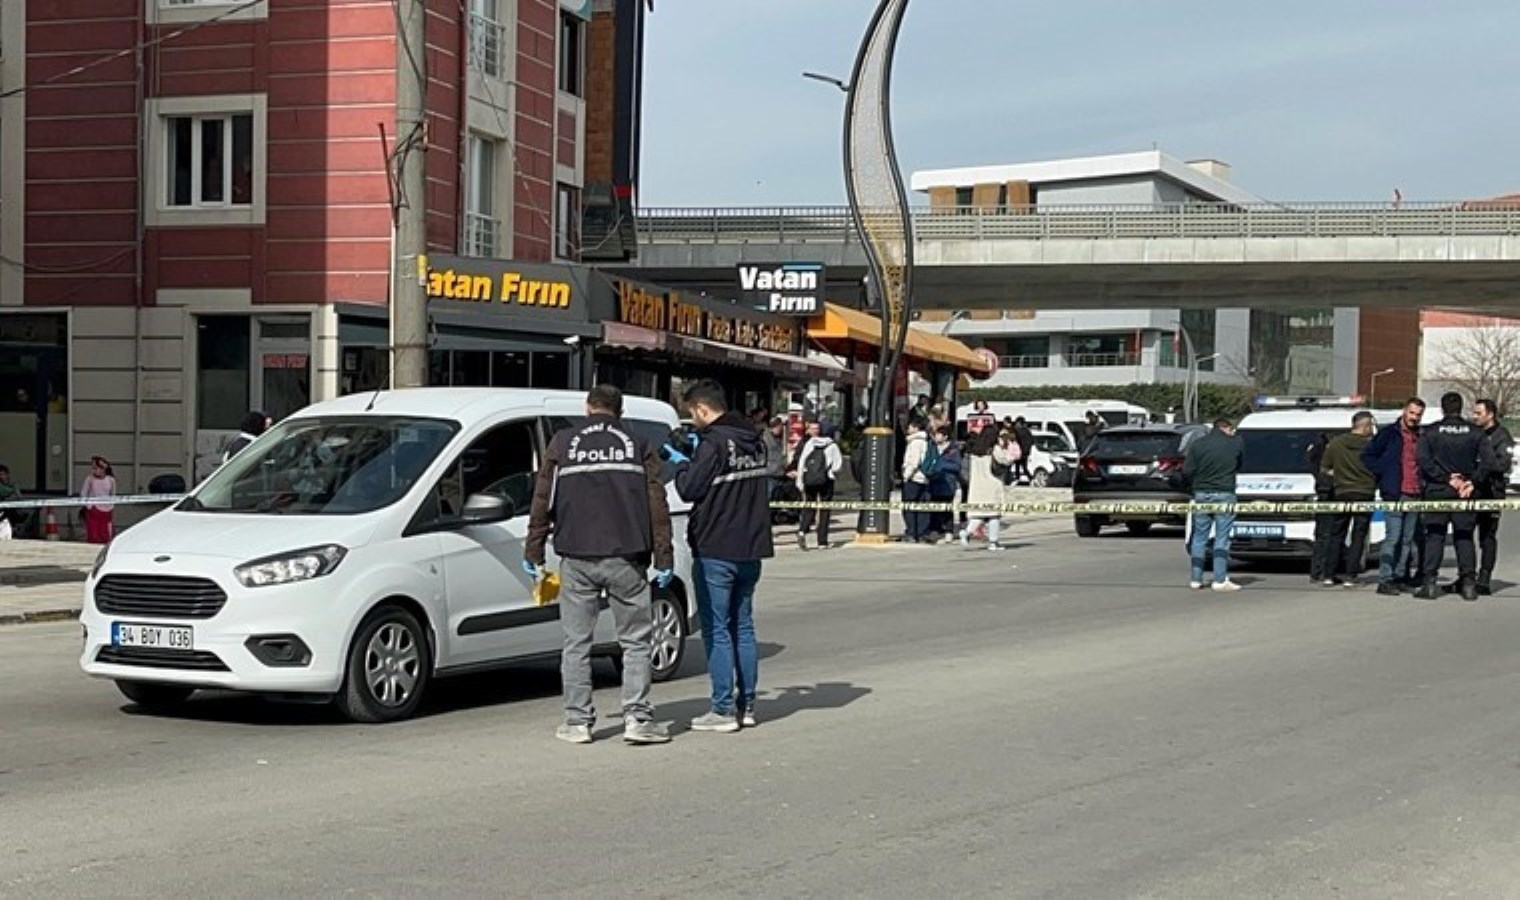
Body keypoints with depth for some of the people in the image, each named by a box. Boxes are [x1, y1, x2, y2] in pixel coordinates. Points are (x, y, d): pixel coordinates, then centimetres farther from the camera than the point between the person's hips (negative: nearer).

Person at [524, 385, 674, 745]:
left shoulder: (563, 443, 7)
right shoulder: (638, 445, 8)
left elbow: (542, 501, 5)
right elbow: (657, 504, 4)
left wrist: (533, 553, 11)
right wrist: (664, 557, 6)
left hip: (577, 559, 0)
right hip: (625, 559, 0)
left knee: (577, 643, 7)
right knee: (636, 641, 6)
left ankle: (578, 720, 8)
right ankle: (637, 718, -1)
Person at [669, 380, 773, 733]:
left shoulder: (714, 443, -16)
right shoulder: (755, 441, 9)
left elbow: (690, 489, -14)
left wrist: (681, 463, 4)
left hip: (716, 551, -8)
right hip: (750, 549, 8)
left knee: (716, 630, -2)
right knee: (743, 626, 14)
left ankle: (723, 710, -2)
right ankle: (746, 705, 18)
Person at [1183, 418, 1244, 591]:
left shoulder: (1198, 444, 2)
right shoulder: (1236, 443, 0)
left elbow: (1187, 472, -1)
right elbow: (1240, 467, 13)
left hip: (1201, 494, 2)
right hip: (1224, 495, -2)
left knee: (1199, 537, 8)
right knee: (1222, 538, 1)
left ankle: (1196, 579, 10)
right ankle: (1220, 580, -2)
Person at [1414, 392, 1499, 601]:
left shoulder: (1431, 432, -1)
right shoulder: (1475, 432, 3)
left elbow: (1423, 461, -11)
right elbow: (1489, 462, -6)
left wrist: (1446, 479, -9)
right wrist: (1472, 482, -3)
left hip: (1437, 491, -1)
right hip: (1465, 494, 1)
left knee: (1434, 536, 2)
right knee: (1464, 537, 8)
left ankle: (1429, 582, -4)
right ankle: (1469, 582, 3)